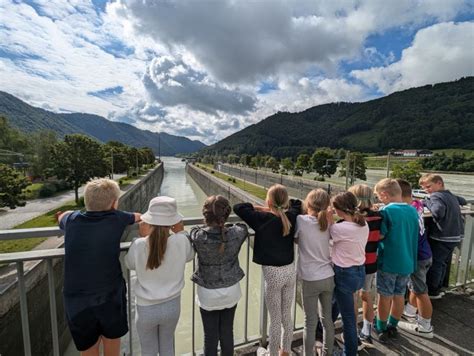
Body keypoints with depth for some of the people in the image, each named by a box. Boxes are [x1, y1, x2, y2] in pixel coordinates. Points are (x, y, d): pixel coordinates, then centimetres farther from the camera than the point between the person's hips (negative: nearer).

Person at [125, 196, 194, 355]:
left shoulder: (139, 245, -23)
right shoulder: (181, 241, -23)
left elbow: (129, 264, -1)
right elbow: (189, 256, 0)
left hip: (146, 308, -1)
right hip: (172, 305, 1)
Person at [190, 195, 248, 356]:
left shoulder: (198, 236, -26)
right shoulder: (236, 234, -21)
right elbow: (243, 226, 2)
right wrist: (225, 226, 11)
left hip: (208, 294, -1)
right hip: (231, 291, 2)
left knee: (211, 336, 18)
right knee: (227, 333, 22)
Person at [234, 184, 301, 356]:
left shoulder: (263, 219, -19)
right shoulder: (291, 217, -5)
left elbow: (237, 207, -14)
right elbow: (297, 203, 17)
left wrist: (262, 208, -8)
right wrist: (284, 204, 7)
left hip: (273, 272, -5)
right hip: (290, 270, 5)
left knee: (275, 319, 14)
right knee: (287, 316, 22)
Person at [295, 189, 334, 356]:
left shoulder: (301, 220, -15)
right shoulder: (328, 223, -1)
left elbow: (295, 239, -3)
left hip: (310, 279, -5)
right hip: (328, 277, 5)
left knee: (310, 322, 10)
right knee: (327, 319, 21)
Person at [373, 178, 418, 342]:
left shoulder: (386, 211, -21)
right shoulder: (413, 211, 1)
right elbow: (414, 235, 13)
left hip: (388, 262, -6)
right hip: (407, 262, 6)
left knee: (385, 296, 10)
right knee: (399, 295, 18)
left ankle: (381, 329, 26)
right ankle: (392, 327, 35)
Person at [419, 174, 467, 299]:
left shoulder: (436, 196, -18)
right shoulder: (451, 195, 10)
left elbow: (438, 212, -34)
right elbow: (463, 201, 31)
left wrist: (427, 202, -21)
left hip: (441, 237, -9)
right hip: (455, 236, 9)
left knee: (434, 263, 4)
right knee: (443, 263, 19)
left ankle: (432, 291, 15)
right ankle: (437, 288, 31)